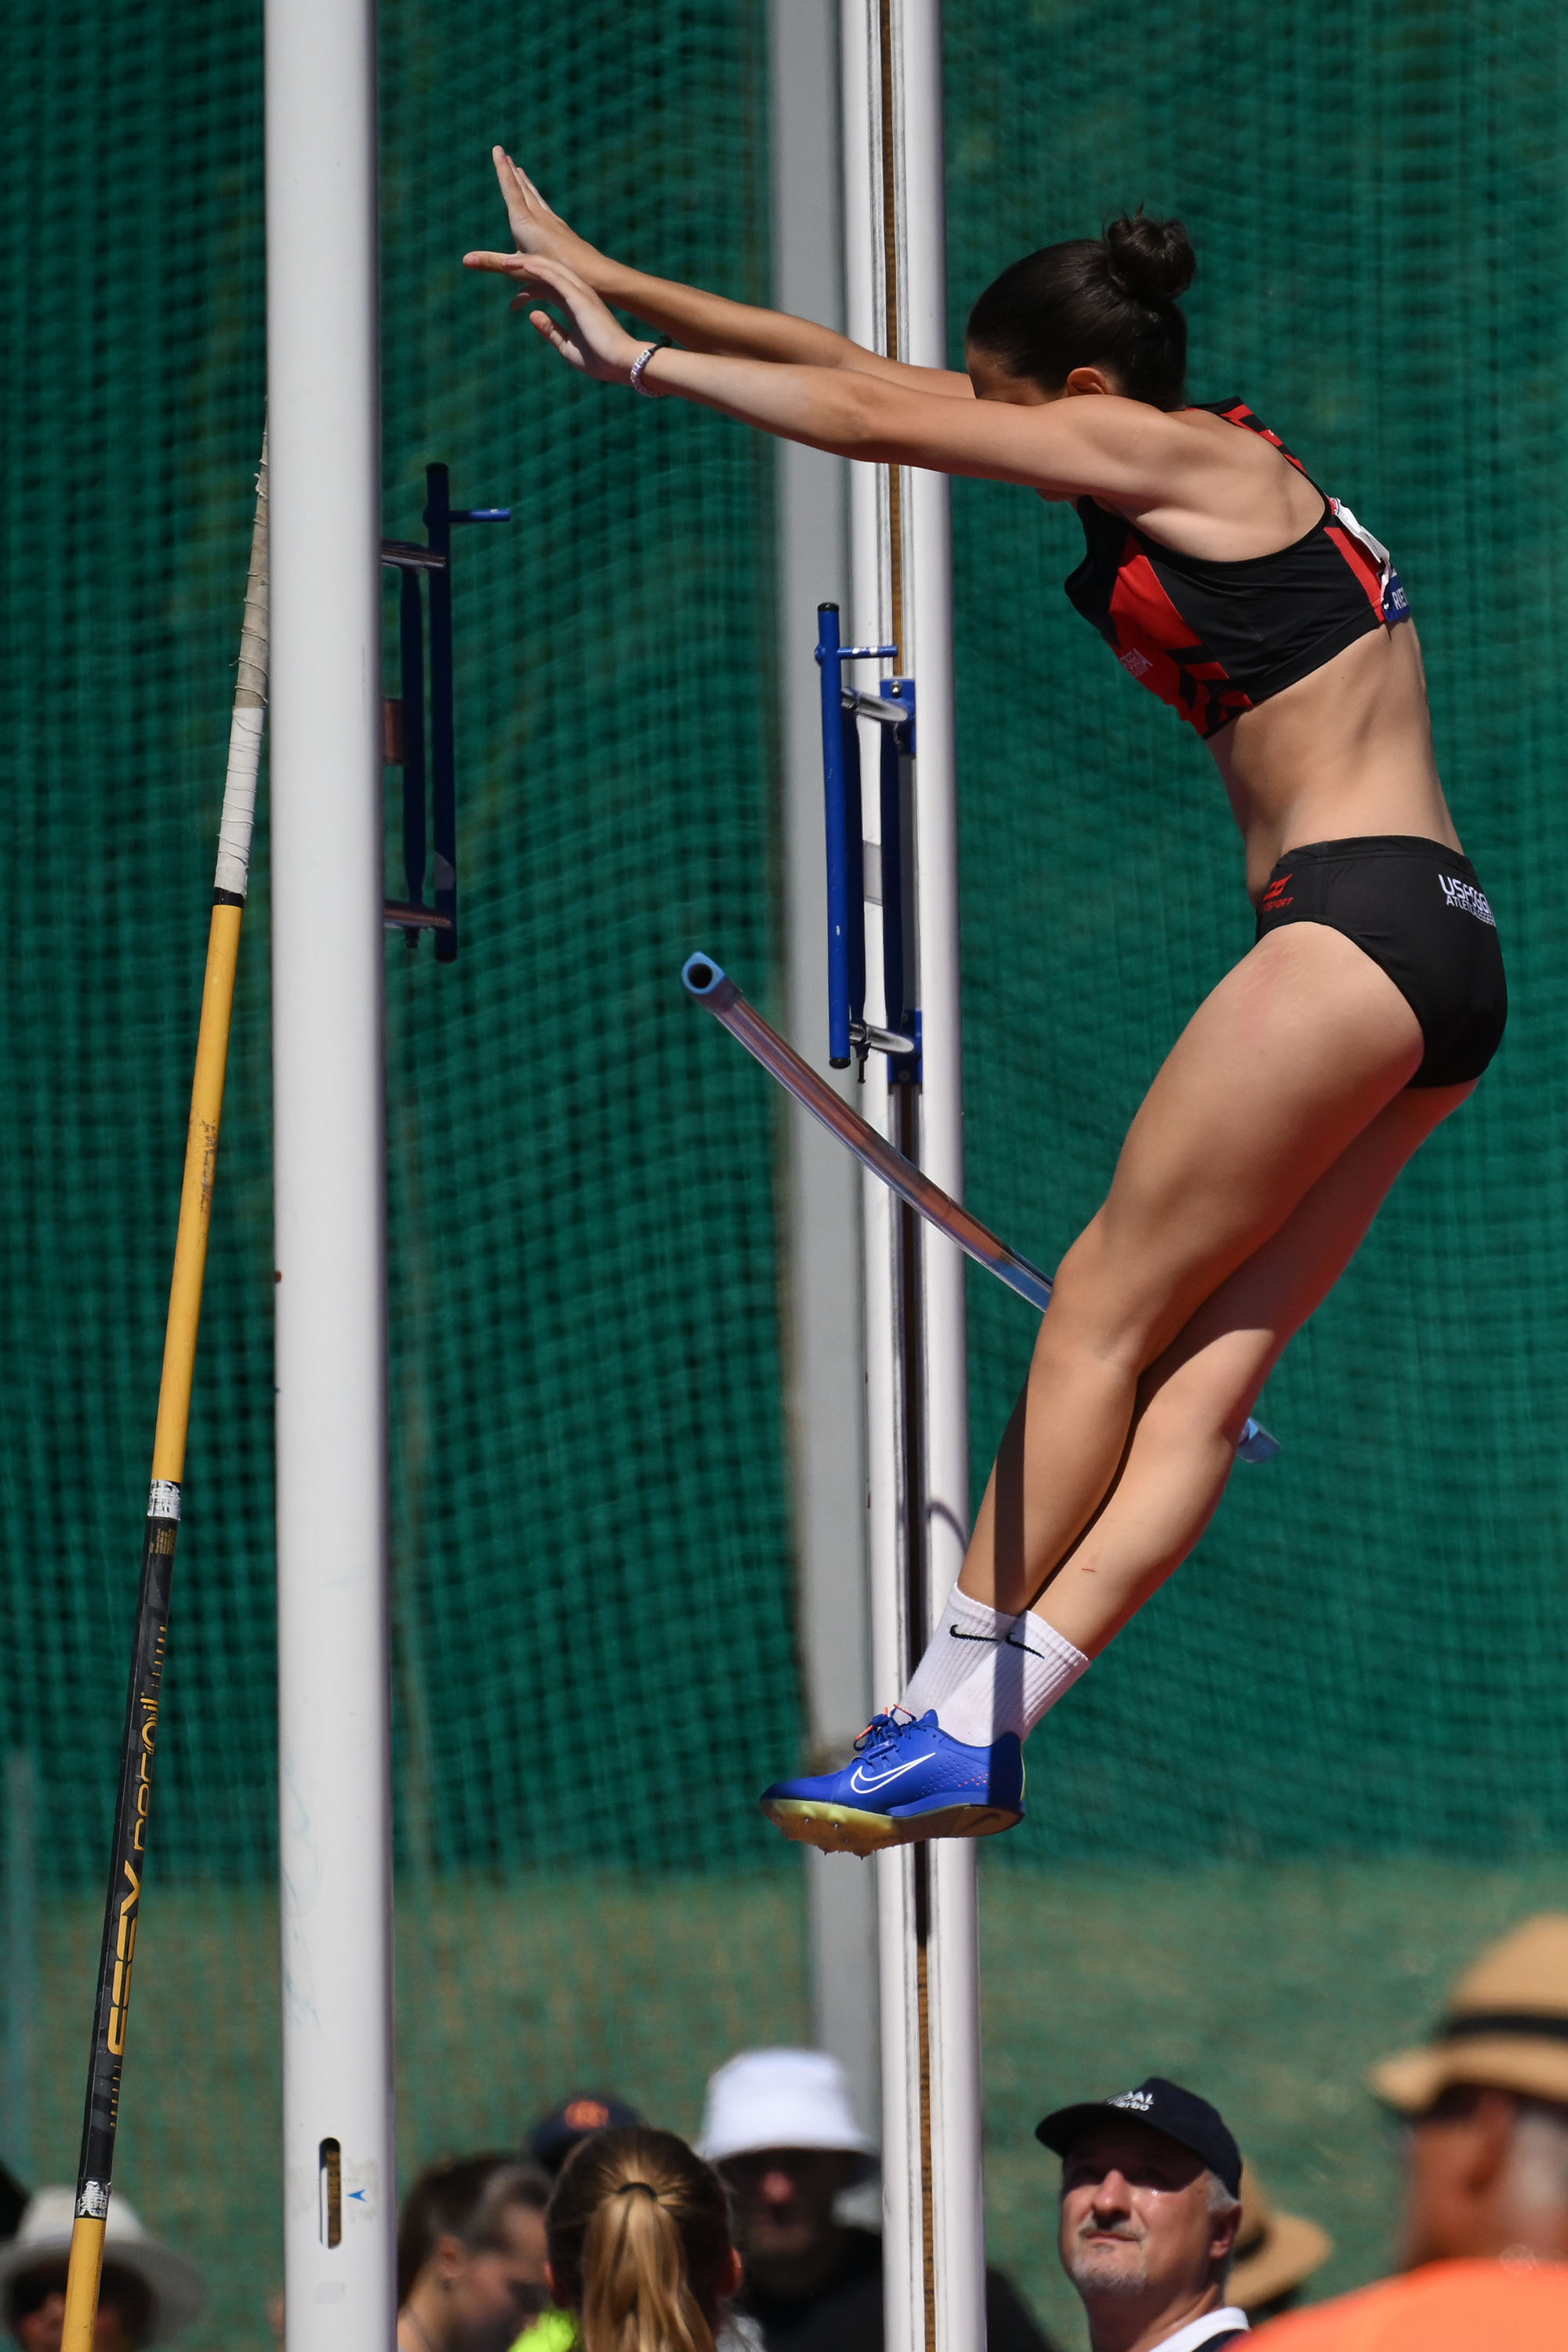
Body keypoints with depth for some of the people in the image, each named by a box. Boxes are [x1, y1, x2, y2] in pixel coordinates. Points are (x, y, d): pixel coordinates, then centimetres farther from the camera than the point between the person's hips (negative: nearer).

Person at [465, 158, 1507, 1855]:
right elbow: (864, 370, 19)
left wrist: (630, 359, -1)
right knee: (1205, 1363, -1)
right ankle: (984, 1731, -8)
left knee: (1104, 1308, -6)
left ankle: (950, 1717, -6)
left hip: (1359, 923, -9)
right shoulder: (1191, 472, 19)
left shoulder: (1186, 455, -6)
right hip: (1443, 952, 9)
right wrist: (603, 276, 18)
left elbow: (884, 420, -9)